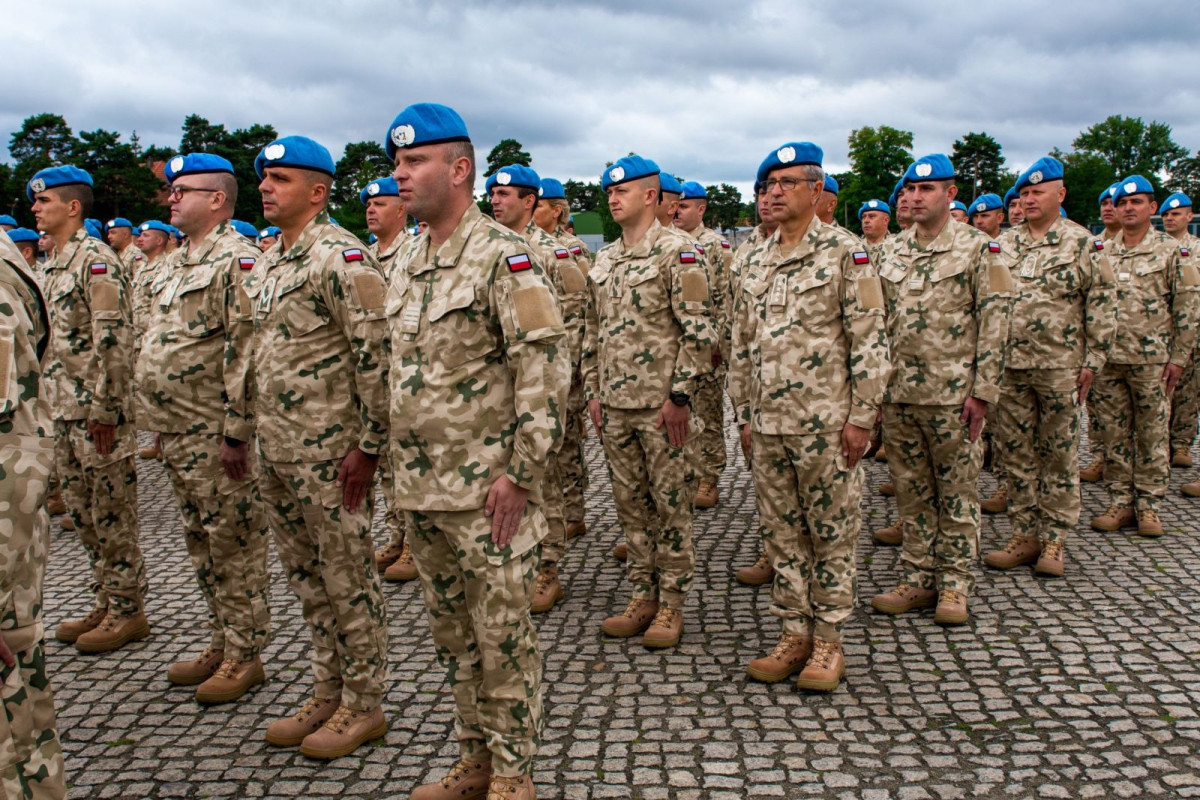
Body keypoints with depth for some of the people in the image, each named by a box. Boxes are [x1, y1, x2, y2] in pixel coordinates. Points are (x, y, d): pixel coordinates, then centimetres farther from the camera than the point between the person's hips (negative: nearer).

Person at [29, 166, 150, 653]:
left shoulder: (96, 259, -13)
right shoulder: (54, 264, 15)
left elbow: (115, 339, -19)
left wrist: (105, 411, -20)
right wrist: (54, 404, 18)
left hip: (97, 412, -9)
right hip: (64, 411, 9)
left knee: (112, 515, 0)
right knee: (82, 513, 14)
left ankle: (127, 610, 11)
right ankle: (106, 604, 25)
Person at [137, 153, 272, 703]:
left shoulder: (236, 259, -13)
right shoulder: (174, 264, 17)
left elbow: (246, 350, -20)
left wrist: (236, 431, -22)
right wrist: (160, 420, 20)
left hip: (214, 432, -10)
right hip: (175, 431, 10)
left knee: (233, 542, 0)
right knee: (201, 543, 16)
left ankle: (244, 655, 11)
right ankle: (222, 643, 28)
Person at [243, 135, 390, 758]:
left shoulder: (339, 255, -14)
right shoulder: (266, 263, 14)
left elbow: (376, 352, -19)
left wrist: (368, 444, -20)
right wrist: (246, 434, 20)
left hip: (327, 451, -9)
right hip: (276, 450, 9)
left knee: (347, 578, 3)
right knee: (306, 577, 17)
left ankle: (363, 705, 17)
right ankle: (327, 694, 31)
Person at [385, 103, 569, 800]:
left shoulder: (504, 256, -13)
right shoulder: (408, 263, 13)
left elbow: (546, 368, -17)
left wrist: (520, 471, -19)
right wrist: (404, 464, 18)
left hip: (487, 486, -8)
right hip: (422, 487, 8)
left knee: (502, 633, 4)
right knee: (453, 631, 17)